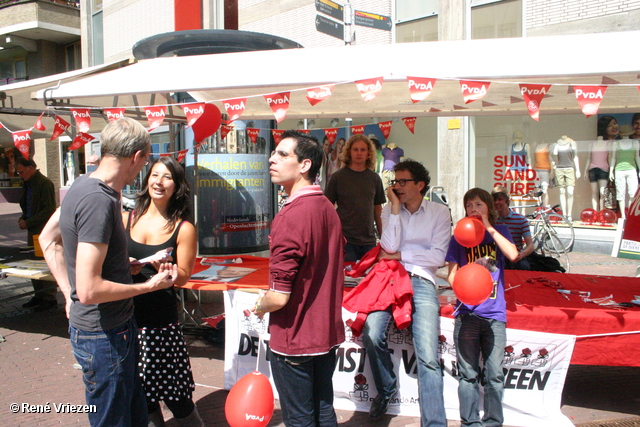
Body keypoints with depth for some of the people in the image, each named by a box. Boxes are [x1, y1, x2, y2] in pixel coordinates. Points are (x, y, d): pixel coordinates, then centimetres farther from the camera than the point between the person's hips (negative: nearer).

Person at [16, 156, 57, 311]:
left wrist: (28, 223, -16)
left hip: (44, 230, -9)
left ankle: (49, 298, 2)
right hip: (33, 230, 9)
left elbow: (49, 210, -17)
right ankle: (39, 295, 21)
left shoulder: (45, 183, -13)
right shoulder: (29, 184, 16)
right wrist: (22, 219, 5)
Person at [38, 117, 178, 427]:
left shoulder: (84, 185, 3)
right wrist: (150, 285, -17)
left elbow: (48, 238, 17)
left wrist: (68, 290, 13)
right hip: (104, 335, -9)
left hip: (115, 325, 9)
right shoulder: (99, 200, -27)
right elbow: (90, 290, -30)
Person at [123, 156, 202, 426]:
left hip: (162, 320, -3)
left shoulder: (183, 229, -2)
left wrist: (163, 266, -20)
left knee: (176, 397, 2)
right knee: (140, 396, 12)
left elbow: (183, 277, -1)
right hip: (125, 314, 3)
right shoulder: (125, 220, 5)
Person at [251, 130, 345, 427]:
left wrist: (260, 306, -4)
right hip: (327, 333, 8)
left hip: (294, 339, -8)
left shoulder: (291, 216, -23)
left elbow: (279, 297, -23)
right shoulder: (328, 208, 3)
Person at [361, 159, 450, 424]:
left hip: (421, 281, -1)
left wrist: (399, 255, -3)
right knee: (372, 335, -24)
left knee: (427, 356, -16)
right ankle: (386, 389, 5)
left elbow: (438, 256, -1)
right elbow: (389, 247, -3)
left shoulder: (439, 212, 8)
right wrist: (395, 207, -2)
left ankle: (434, 422, -7)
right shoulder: (390, 210, 13)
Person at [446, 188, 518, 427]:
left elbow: (512, 255, -10)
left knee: (494, 374, 1)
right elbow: (452, 274, 7)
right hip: (467, 312, 0)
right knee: (468, 374, 2)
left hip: (495, 312, 0)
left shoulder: (499, 231, 9)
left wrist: (489, 228, -10)